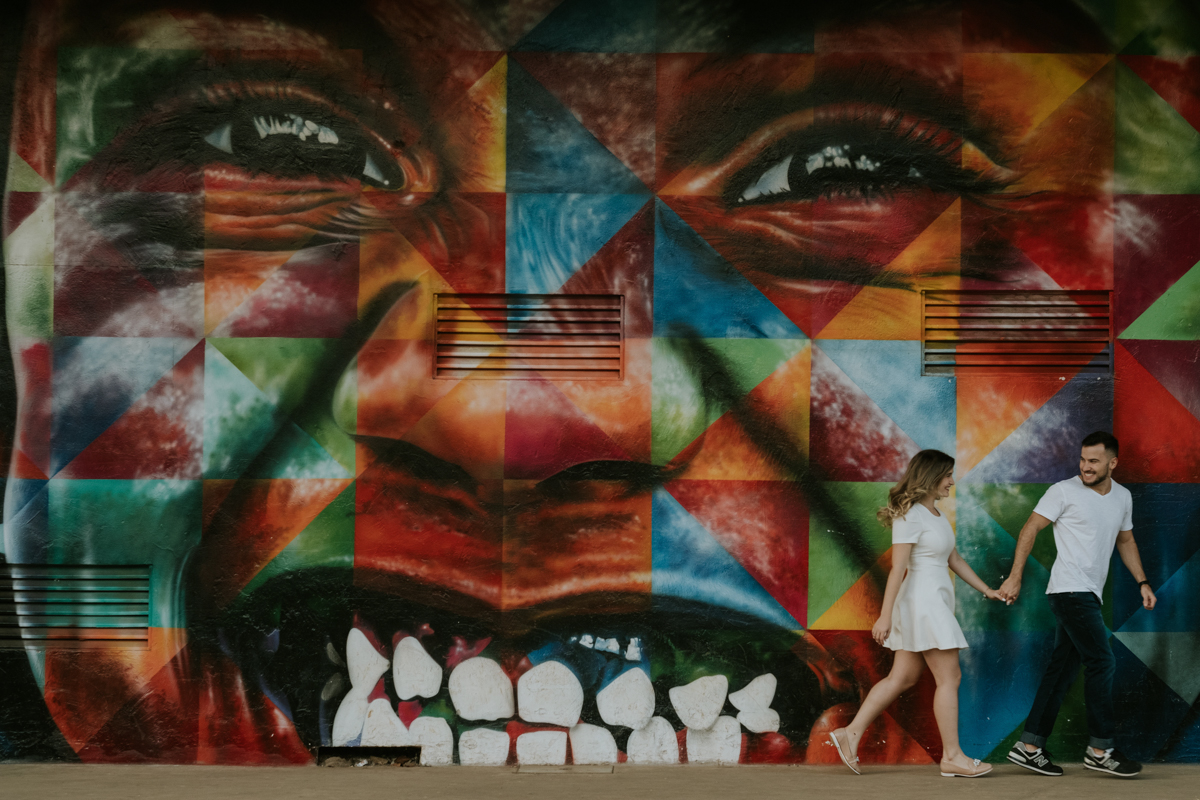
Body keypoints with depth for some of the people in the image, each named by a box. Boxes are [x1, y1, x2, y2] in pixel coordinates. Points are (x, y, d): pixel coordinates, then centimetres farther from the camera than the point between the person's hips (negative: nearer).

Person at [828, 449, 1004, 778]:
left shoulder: (936, 514, 15)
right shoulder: (909, 516, -13)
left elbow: (955, 560, 23)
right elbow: (898, 569, -18)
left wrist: (987, 590, 22)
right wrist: (885, 615, -20)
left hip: (936, 603, 9)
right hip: (923, 601, -9)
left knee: (902, 678, 9)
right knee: (949, 678, -4)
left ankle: (851, 733, 12)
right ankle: (952, 756, 3)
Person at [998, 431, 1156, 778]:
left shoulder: (1123, 497, 13)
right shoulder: (1064, 491, -6)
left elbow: (1125, 541, 26)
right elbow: (1030, 529, -4)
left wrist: (1142, 582, 18)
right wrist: (1015, 577, -9)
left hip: (1088, 594, 7)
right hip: (1070, 590, -7)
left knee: (1063, 669, 6)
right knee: (1102, 662, -10)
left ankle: (1029, 746, 11)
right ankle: (1100, 749, -1)